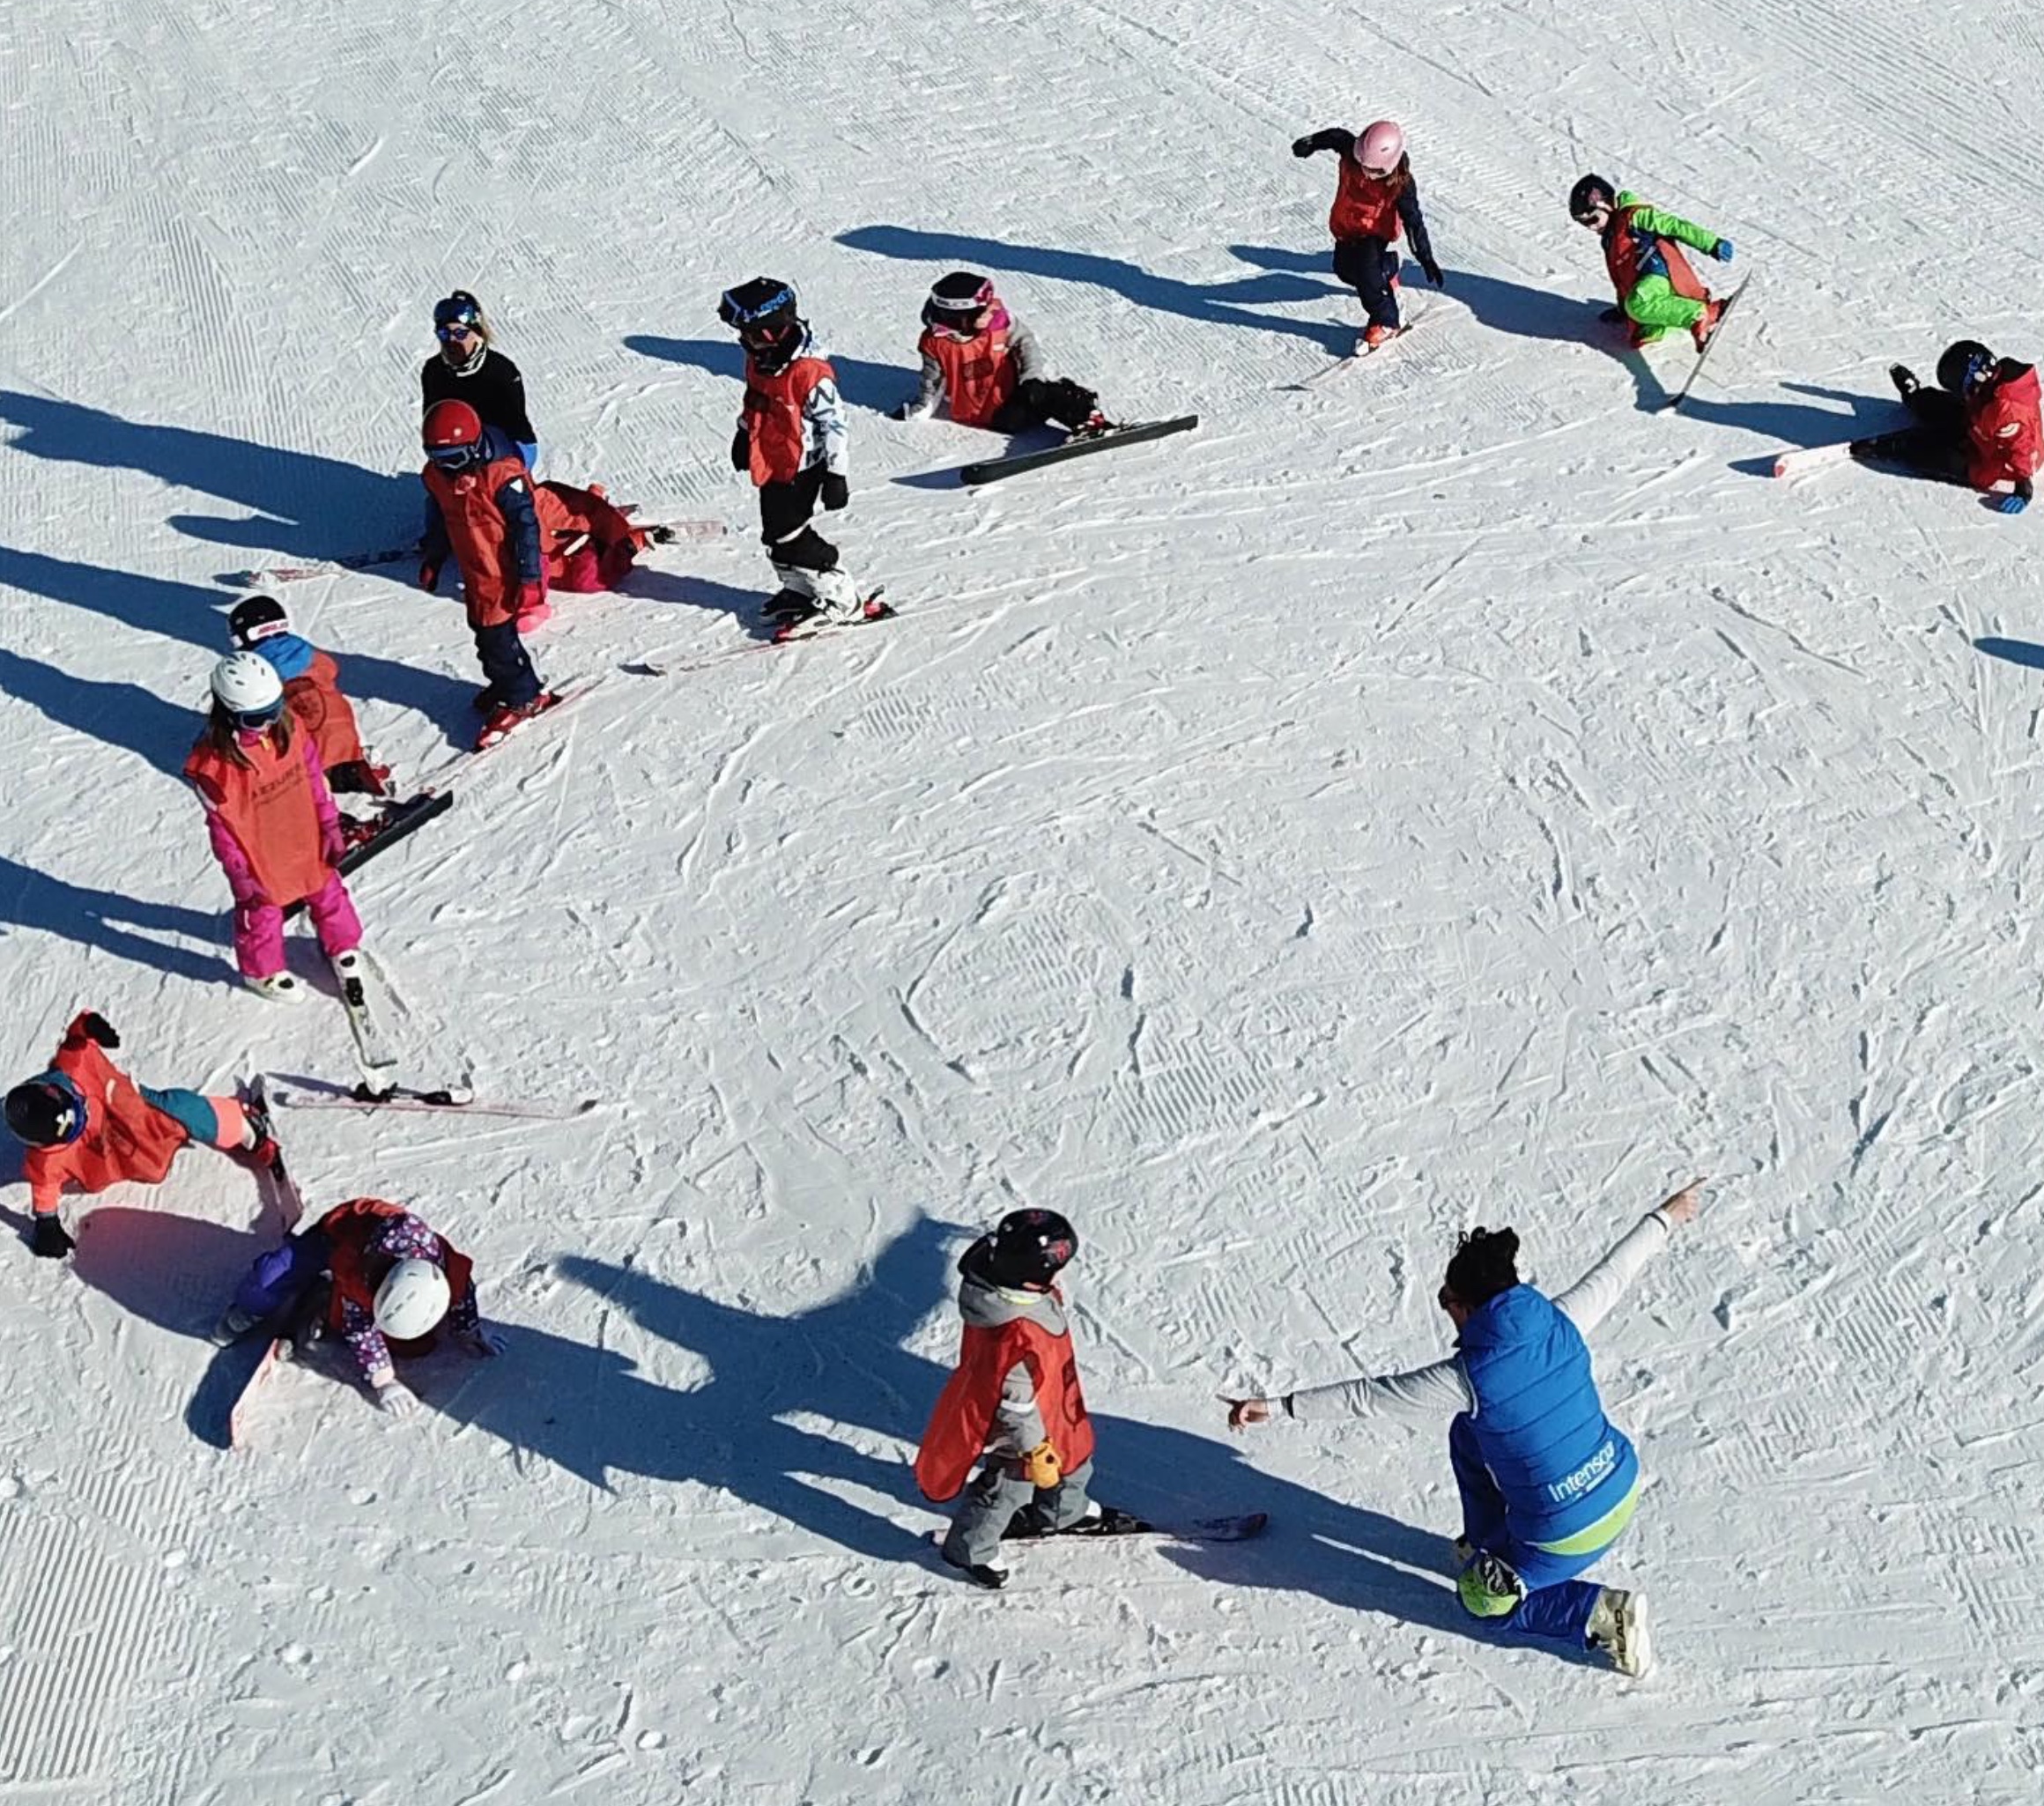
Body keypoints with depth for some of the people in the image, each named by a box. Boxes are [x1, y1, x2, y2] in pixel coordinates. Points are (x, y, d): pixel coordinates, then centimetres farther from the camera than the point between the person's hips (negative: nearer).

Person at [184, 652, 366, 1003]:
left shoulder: (289, 729, -16)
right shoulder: (213, 763, -31)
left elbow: (316, 780, -2)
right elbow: (221, 825, -20)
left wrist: (331, 828, 3)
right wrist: (239, 873, -15)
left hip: (306, 843, 5)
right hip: (258, 859, -5)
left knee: (327, 893, 25)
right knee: (262, 912, 20)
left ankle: (342, 946, 53)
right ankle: (263, 971, 48)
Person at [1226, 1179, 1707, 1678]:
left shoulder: (1468, 1376, -24)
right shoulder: (1561, 1322, -10)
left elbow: (1367, 1396, -20)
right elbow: (1614, 1272, 7)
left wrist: (1278, 1406, -14)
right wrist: (1666, 1217, 24)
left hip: (1564, 1537, -6)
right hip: (1625, 1493, 6)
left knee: (1483, 1600, 22)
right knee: (1468, 1432, 19)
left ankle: (1602, 1615, 3)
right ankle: (1488, 1545, 37)